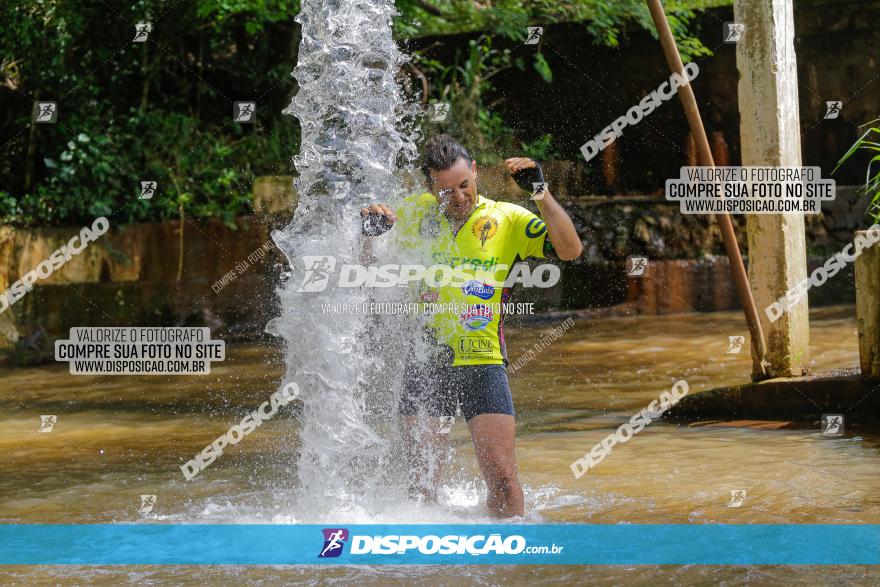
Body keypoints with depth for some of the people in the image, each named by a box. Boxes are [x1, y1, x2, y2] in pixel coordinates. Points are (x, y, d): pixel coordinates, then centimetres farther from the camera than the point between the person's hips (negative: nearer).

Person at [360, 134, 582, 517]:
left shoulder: (507, 219, 3)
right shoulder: (414, 213, 7)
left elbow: (570, 250, -7)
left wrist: (541, 192, -16)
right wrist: (370, 232, -8)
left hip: (483, 360, -1)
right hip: (426, 361, 1)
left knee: (502, 478, -8)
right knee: (422, 485, 2)